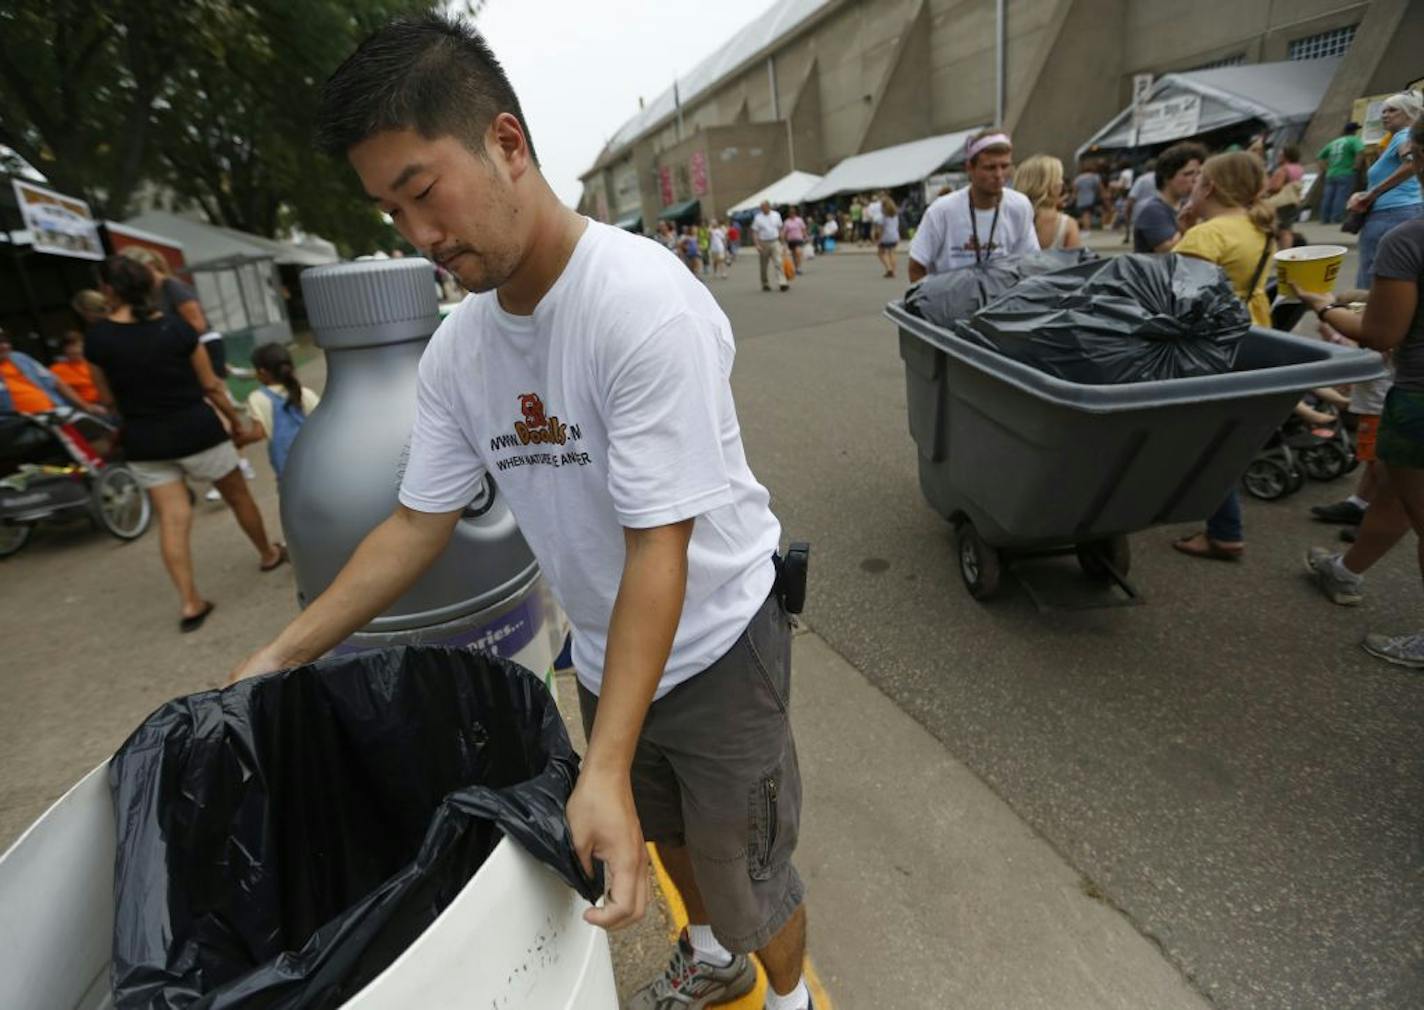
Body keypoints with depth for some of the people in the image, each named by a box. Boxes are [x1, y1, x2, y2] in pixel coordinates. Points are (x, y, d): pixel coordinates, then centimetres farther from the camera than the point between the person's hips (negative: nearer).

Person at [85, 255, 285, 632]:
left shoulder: (97, 338, -5)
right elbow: (211, 385, -5)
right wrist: (237, 421, 8)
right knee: (238, 496, 18)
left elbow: (108, 398, 3)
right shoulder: (177, 329, -9)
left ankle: (189, 602, 1)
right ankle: (268, 554, 37)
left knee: (172, 519, 3)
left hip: (144, 440, 2)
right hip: (196, 429, -2)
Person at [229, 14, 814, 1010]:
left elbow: (659, 549, -29)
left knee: (748, 879, 14)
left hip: (716, 639, -6)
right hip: (604, 654, 7)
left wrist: (603, 769, -30)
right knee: (662, 829, 29)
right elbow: (418, 523, 2)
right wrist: (279, 657, 2)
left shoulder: (645, 304, -27)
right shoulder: (458, 348, -5)